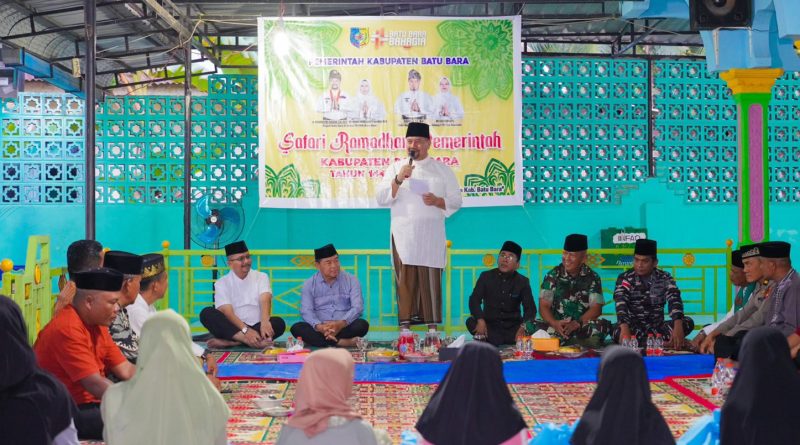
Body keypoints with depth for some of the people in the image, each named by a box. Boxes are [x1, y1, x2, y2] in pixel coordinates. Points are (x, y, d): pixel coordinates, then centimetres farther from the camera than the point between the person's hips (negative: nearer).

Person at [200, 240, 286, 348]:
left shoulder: (261, 277, 6)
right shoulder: (222, 283, 2)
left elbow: (265, 300, -13)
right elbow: (227, 312, -12)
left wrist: (264, 322, -35)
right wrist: (246, 330, -29)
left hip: (256, 327, 1)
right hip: (234, 327, 0)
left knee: (279, 323, -28)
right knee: (207, 313, -24)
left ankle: (230, 342, -31)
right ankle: (249, 340, -38)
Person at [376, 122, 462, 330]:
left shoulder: (442, 170, 12)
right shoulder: (395, 168, 14)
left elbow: (455, 201, 10)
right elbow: (382, 198, 4)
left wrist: (437, 201, -10)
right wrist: (398, 179, -10)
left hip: (431, 235, 0)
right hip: (403, 233, 1)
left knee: (431, 280, -4)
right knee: (405, 280, -4)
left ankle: (432, 326, 0)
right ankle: (405, 326, -1)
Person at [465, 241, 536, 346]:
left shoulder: (522, 281, 6)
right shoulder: (486, 276, 4)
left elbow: (530, 308, -3)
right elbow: (474, 300, -8)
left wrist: (523, 327, -25)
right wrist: (480, 320, -28)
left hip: (513, 326, 1)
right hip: (491, 326, -1)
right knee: (471, 322, -31)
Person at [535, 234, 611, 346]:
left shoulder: (592, 277, 3)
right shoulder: (553, 276, 4)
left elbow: (596, 308, -6)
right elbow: (544, 306, -1)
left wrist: (577, 324, -24)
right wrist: (555, 323, -23)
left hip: (584, 326, -1)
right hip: (556, 325, 1)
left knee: (603, 325, -32)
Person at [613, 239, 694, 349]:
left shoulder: (665, 278, 0)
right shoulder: (625, 278, -5)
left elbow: (674, 301, -15)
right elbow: (621, 305, -20)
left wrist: (678, 327, -36)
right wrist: (625, 330, -40)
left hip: (657, 328, 2)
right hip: (633, 328, -2)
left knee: (688, 322, -21)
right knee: (619, 331, -35)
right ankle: (665, 343, -36)